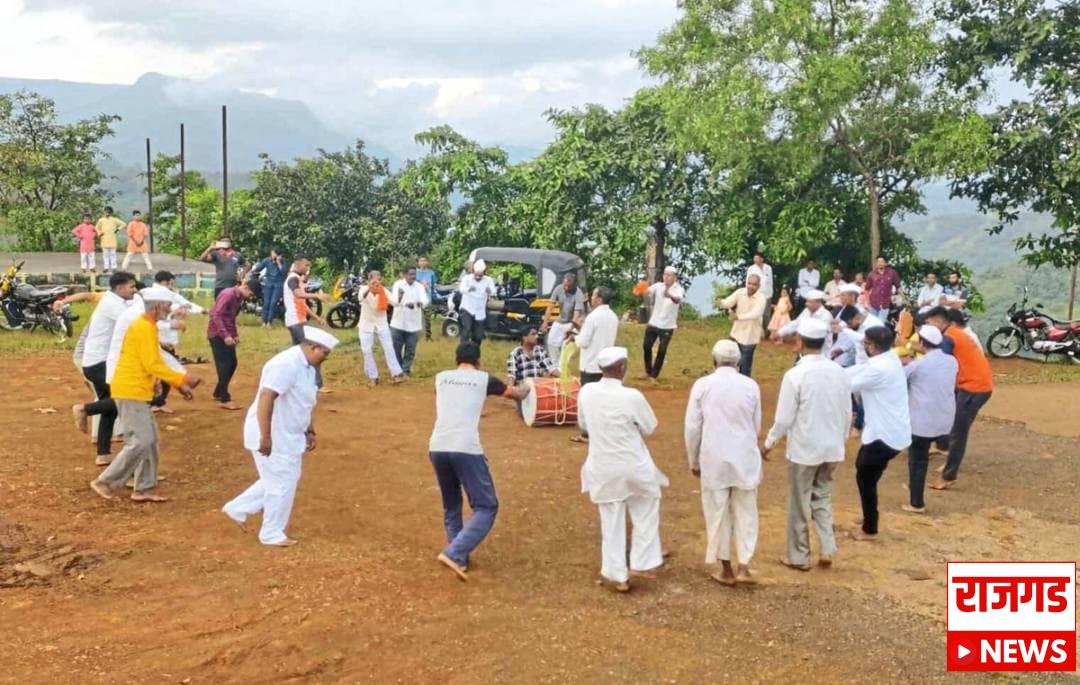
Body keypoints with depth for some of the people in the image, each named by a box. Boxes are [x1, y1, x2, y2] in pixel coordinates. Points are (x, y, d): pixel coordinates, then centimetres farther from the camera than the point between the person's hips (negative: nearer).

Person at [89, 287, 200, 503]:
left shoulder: (147, 326, 15)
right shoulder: (144, 328, -16)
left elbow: (155, 363, 19)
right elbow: (153, 365, -21)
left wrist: (179, 383, 11)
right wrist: (182, 380, -18)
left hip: (136, 392, 10)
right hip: (131, 392, -10)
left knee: (150, 440, 11)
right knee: (140, 442, -9)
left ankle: (143, 489, 15)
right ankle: (105, 482, -1)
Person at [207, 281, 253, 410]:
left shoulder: (238, 297, 9)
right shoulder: (228, 295, -20)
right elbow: (216, 316, -25)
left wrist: (235, 334, 11)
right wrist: (225, 335, -30)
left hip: (227, 335, 9)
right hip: (217, 334, -9)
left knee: (232, 364, 10)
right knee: (224, 365, -8)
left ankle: (218, 393, 22)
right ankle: (224, 399, -4)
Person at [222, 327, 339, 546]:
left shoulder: (307, 366, 8)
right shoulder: (287, 364, -24)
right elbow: (266, 399, -29)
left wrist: (310, 432, 19)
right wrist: (265, 437, -30)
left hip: (288, 436, 10)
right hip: (272, 438, -10)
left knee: (280, 481, 19)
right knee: (282, 483, 1)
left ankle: (237, 509, 30)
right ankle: (272, 534, 16)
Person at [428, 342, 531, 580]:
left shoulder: (441, 377, 19)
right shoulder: (484, 379, 11)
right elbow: (518, 394, 28)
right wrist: (526, 387, 52)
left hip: (437, 448, 5)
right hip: (466, 450, -4)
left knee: (451, 506, 23)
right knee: (486, 507, 5)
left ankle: (459, 558, 25)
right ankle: (454, 553, -10)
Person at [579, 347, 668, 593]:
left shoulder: (586, 392, -10)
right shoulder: (632, 396, -22)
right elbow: (650, 428, -7)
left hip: (603, 468, 3)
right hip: (634, 466, -3)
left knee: (611, 523, 15)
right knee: (645, 515, 21)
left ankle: (618, 575, 21)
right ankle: (642, 563, 26)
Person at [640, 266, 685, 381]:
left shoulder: (678, 289, -12)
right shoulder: (658, 286, -4)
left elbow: (678, 300, -35)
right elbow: (648, 292, -23)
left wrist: (670, 296, -59)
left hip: (667, 326, -2)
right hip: (653, 323, 2)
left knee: (662, 351, 3)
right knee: (647, 346, 6)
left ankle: (654, 375, 17)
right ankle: (648, 370, 28)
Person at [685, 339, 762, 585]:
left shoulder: (702, 385, -5)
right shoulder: (751, 386, -1)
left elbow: (692, 427, -3)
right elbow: (756, 426, 7)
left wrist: (693, 461, 9)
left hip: (714, 459, -1)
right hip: (745, 458, 1)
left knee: (717, 513, 10)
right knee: (745, 512, 12)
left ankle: (726, 570, 17)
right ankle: (743, 568, 9)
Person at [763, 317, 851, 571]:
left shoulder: (795, 375, -19)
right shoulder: (839, 372, -3)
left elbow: (784, 419, -15)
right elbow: (847, 413, 6)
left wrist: (769, 443, 0)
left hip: (804, 449, -5)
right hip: (832, 448, 5)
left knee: (799, 503, 10)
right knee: (822, 497, 22)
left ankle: (798, 557, 22)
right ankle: (827, 549, 14)